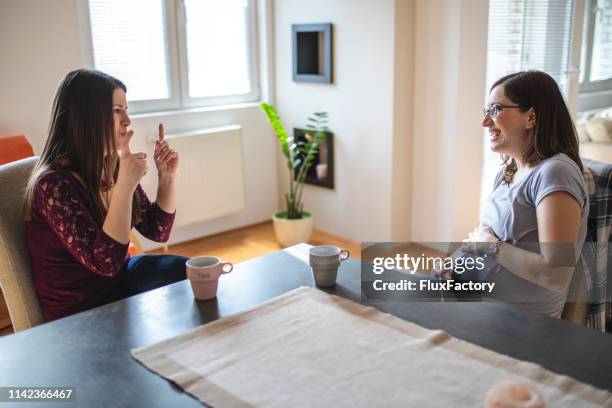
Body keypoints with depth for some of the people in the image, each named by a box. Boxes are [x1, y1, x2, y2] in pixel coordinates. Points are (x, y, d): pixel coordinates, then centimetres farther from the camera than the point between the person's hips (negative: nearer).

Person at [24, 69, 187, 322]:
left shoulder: (113, 167, -2)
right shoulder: (54, 184, -24)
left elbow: (157, 232, 5)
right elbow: (105, 262, -28)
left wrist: (167, 176, -9)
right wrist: (125, 186, -35)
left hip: (120, 278, 7)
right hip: (81, 314, -6)